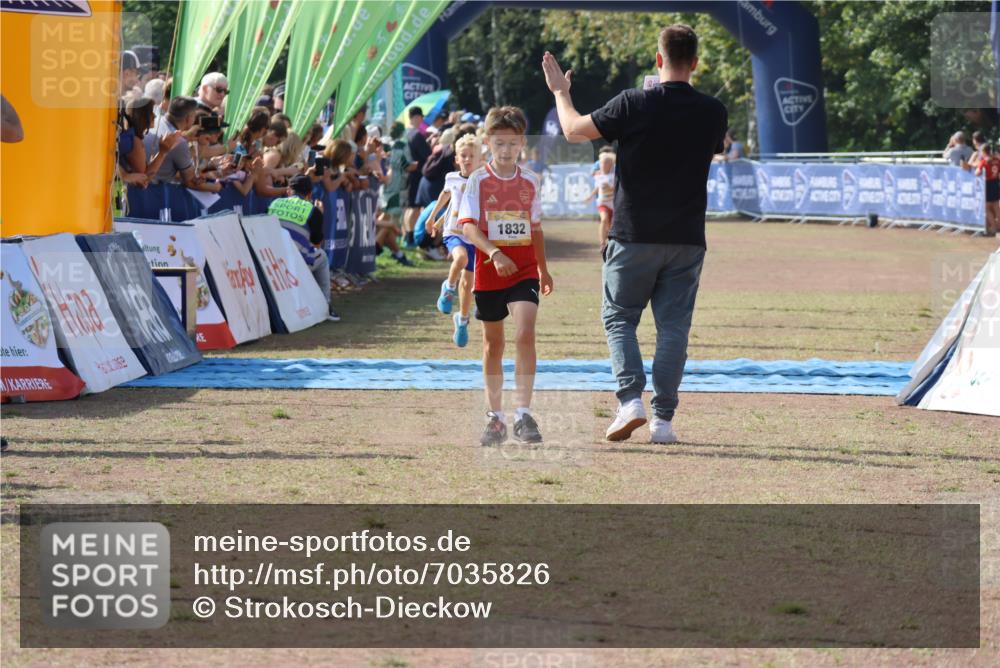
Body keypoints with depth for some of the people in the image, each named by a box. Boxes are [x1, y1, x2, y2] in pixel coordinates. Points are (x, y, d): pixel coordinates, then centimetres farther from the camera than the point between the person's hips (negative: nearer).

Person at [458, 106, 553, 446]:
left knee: (525, 334, -18)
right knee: (493, 343, 9)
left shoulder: (529, 181, 7)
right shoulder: (478, 181, -2)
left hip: (524, 271, 1)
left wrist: (543, 268, 21)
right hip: (489, 272, -1)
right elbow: (468, 226, -13)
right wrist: (494, 253, -28)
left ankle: (523, 414, -17)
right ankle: (495, 416, 20)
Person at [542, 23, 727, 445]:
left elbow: (573, 130, -1)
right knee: (674, 326, 7)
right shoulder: (713, 113, 0)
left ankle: (631, 399, -9)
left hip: (633, 236, -2)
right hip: (687, 237, 2)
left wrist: (560, 91, 18)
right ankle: (663, 419, 3)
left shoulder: (633, 104, -11)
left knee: (618, 317, 10)